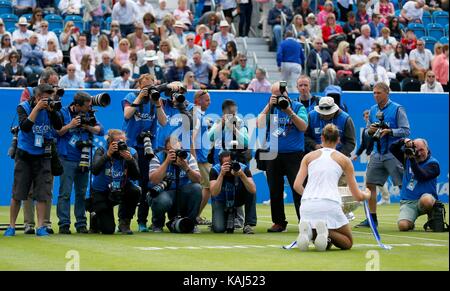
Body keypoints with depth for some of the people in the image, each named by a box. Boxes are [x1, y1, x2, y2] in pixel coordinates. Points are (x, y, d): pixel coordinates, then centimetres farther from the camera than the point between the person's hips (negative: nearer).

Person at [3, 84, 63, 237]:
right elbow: (24, 127, -22)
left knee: (42, 193, -5)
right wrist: (37, 108, -24)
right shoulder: (24, 107, -7)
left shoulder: (50, 108, 0)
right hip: (24, 155, -2)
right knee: (17, 193, 0)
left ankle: (41, 227, 0)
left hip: (43, 156, 2)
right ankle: (11, 226, 9)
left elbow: (59, 126, -9)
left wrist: (51, 110, -20)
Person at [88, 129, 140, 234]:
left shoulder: (131, 152, -10)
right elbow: (95, 170, -32)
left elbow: (136, 176, -18)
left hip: (121, 191, 3)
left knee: (135, 191, -32)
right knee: (108, 230, -13)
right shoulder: (102, 151, -16)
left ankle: (124, 222, -8)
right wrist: (108, 154, -39)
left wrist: (130, 159, -33)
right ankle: (95, 218, 26)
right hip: (101, 193, -2)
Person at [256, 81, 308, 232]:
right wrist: (269, 106, -10)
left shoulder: (298, 107, 2)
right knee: (275, 191, 7)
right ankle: (279, 222, 17)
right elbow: (259, 124, -4)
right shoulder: (270, 108, 10)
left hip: (294, 155, -3)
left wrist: (290, 112, -19)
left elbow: (303, 127, -10)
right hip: (273, 155, 3)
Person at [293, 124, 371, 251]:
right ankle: (326, 232, -16)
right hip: (330, 206, -3)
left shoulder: (309, 156, 18)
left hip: (307, 206, 3)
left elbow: (297, 185, 8)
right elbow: (358, 196, 15)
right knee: (347, 243, 17)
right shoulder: (344, 160, 14)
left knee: (324, 244, 23)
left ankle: (308, 232, -12)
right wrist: (367, 194, 39)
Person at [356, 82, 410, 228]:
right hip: (377, 154, 6)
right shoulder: (373, 110, 13)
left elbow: (405, 131, -10)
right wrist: (370, 131, -4)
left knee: (403, 186, -6)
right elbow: (367, 132, 19)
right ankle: (372, 218, 10)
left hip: (393, 154, -6)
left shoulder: (397, 109, -5)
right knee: (370, 184, 3)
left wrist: (389, 131, -21)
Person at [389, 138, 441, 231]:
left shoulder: (433, 163, -4)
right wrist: (403, 141, -10)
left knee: (426, 200, -42)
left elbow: (421, 176, -20)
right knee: (403, 226, -23)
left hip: (425, 201, -3)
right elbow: (393, 149, 8)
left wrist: (413, 160, -26)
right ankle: (410, 223, 16)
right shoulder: (408, 158, 12)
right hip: (408, 202, 3)